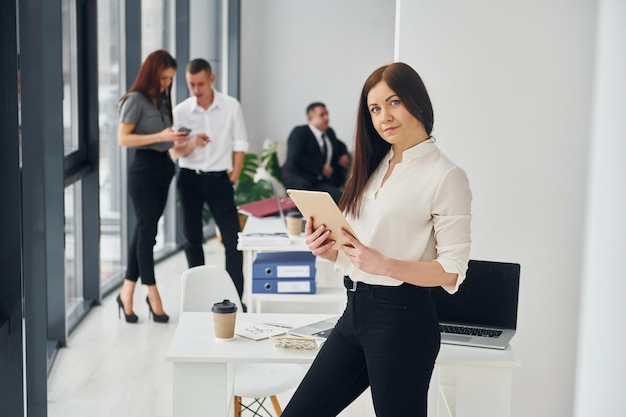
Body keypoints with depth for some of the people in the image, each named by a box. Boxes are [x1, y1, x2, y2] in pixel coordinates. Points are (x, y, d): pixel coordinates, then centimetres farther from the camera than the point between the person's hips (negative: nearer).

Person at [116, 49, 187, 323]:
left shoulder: (162, 100, 14)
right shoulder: (136, 100, -8)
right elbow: (123, 138, -15)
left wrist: (177, 139, 4)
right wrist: (160, 137, -20)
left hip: (163, 167, 8)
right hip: (144, 168, -8)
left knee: (145, 230, 8)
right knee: (147, 230, -4)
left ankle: (127, 292, 15)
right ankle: (153, 296, 2)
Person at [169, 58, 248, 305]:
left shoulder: (231, 106, -3)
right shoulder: (180, 111, -1)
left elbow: (239, 146, 2)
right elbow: (174, 153, 0)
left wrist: (233, 179, -3)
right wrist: (191, 144, -21)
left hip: (219, 179, -1)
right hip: (189, 179, 2)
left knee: (233, 239, -6)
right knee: (192, 238, 10)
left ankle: (236, 297, 3)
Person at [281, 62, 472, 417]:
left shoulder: (446, 176, -9)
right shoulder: (375, 166, 13)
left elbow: (452, 270, -14)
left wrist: (384, 265, -24)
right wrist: (328, 251, -3)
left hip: (402, 318, -7)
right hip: (357, 310, 8)